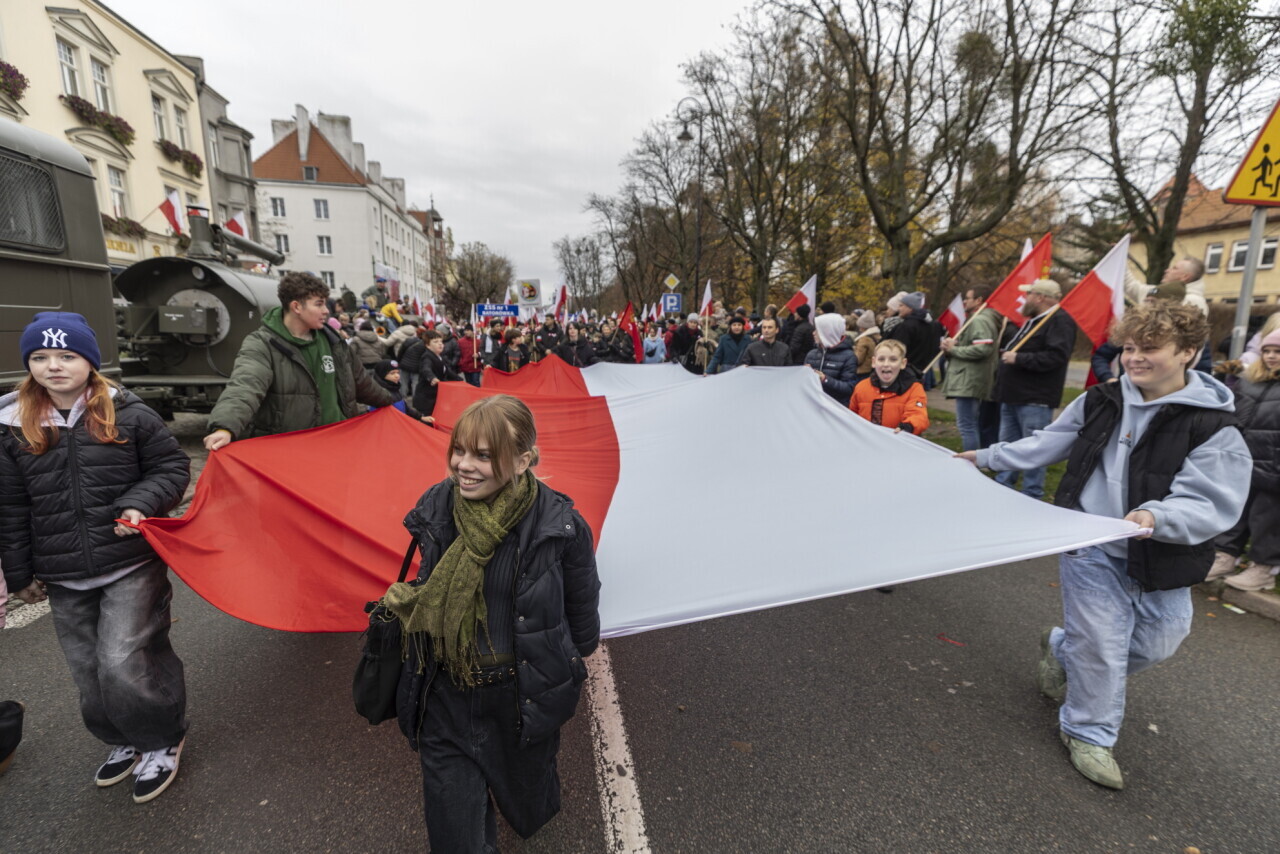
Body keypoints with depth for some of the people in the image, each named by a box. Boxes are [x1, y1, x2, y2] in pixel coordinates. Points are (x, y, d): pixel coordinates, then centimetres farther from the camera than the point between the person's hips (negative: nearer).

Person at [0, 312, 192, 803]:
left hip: (132, 566, -4)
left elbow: (172, 467, 0)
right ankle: (123, 742, 37)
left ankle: (163, 741, 16)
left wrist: (141, 504, -18)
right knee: (89, 675, 13)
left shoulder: (129, 414, -5)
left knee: (123, 665, -9)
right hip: (64, 579, 4)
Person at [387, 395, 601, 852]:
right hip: (447, 696, 2)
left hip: (525, 691, -1)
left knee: (527, 802, 27)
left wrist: (581, 652, 7)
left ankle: (537, 812, 63)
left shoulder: (559, 523, -23)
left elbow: (581, 602, -4)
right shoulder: (436, 509, -12)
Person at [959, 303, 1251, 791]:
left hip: (1163, 560, 0)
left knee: (1156, 645, 17)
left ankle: (1060, 648, 43)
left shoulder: (1214, 429, -11)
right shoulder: (1101, 402, 0)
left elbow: (1210, 505, -18)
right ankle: (1089, 734, 22)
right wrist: (988, 457, 14)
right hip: (1093, 551, 0)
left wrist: (1157, 517, -37)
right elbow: (1047, 444, 13)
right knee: (1101, 646, 2)